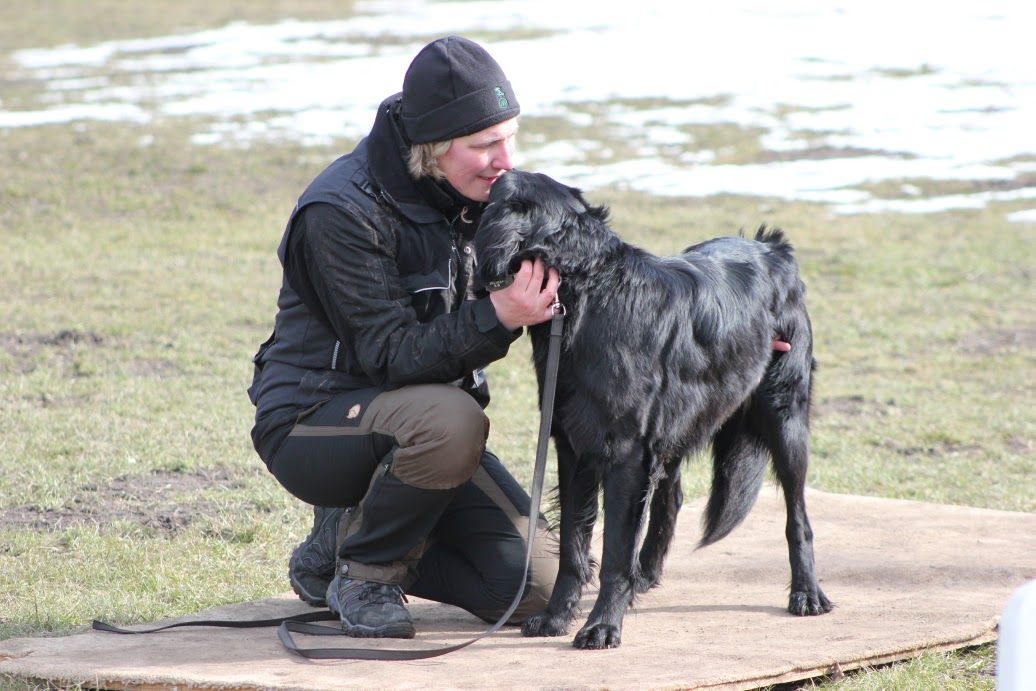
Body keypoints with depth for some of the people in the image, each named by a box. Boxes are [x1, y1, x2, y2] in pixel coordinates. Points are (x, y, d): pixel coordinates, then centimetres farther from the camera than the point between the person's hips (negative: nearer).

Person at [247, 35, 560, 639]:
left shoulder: (485, 192, 0)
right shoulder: (343, 212, -22)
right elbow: (392, 356, -26)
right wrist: (497, 318, -40)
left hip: (422, 422, 7)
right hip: (312, 424, -7)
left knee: (535, 587, -8)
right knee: (448, 421, -39)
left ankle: (351, 533, 14)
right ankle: (364, 572, -12)